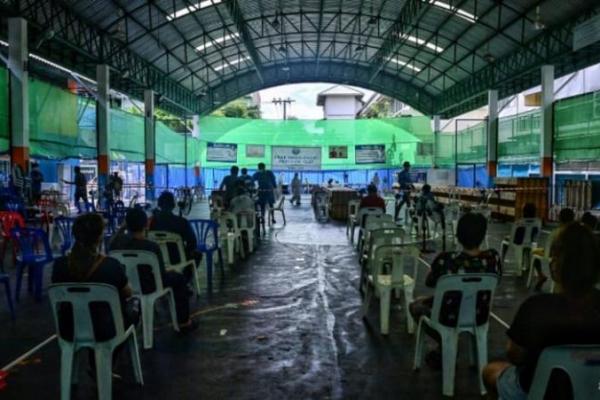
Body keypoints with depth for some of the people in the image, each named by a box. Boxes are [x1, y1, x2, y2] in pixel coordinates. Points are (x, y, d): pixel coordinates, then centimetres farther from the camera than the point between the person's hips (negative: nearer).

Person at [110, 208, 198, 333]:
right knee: (179, 278, 18)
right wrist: (168, 272, 6)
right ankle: (184, 323, 21)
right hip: (147, 287, -5)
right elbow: (161, 275, -16)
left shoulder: (117, 241, -15)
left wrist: (122, 228, 24)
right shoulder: (152, 247, -26)